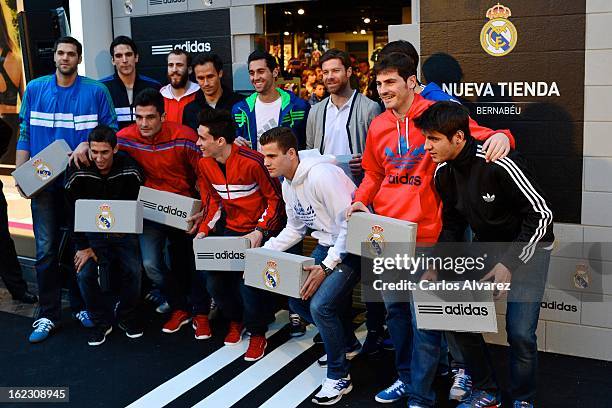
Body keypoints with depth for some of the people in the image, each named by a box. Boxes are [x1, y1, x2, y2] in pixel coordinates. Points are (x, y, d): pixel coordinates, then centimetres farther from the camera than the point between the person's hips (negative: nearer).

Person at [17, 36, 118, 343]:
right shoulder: (35, 89, 6)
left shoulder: (96, 91, 0)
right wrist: (20, 174, -1)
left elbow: (112, 130, 0)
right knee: (46, 251, 0)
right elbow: (25, 134, 8)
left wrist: (88, 145, -18)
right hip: (43, 183, 1)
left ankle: (80, 306, 24)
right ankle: (48, 315, 11)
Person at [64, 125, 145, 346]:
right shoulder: (77, 172, -15)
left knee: (133, 270, -19)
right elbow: (72, 212, -8)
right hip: (91, 231, 0)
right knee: (85, 273, -19)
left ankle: (127, 316, 10)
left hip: (124, 231, 0)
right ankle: (102, 321, 6)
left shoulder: (130, 170, -16)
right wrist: (83, 247, -10)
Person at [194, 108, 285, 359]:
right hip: (233, 229, 6)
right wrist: (204, 230, 0)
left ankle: (258, 334, 6)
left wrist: (260, 232, -21)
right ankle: (235, 319, 27)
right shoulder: (205, 164, -2)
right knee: (214, 279, -3)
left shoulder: (252, 162, -22)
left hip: (262, 229, -6)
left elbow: (275, 199, -13)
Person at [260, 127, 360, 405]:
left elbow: (349, 225, -26)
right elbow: (295, 229, 17)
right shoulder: (287, 183, 5)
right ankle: (348, 345, 31)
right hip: (326, 244, 10)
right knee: (298, 300, 10)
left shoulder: (321, 175, -25)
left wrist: (326, 267, -27)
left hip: (352, 245, -10)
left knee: (320, 305, -22)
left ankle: (339, 377, -1)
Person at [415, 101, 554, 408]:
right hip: (487, 247, 7)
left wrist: (510, 263, -24)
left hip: (528, 246, -6)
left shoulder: (499, 164, -29)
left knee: (520, 333, -13)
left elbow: (541, 213, -23)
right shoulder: (443, 172, -7)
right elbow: (452, 224, 6)